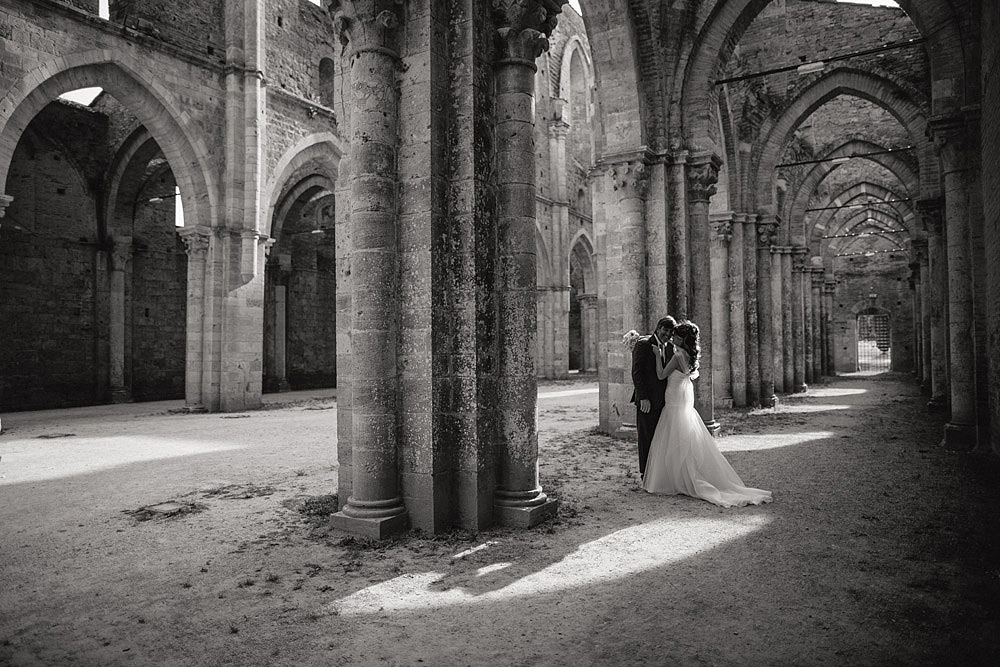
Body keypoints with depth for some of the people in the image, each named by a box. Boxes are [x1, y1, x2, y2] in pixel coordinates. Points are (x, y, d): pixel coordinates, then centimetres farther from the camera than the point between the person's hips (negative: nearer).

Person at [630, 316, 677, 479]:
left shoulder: (670, 347, 12)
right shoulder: (643, 344, -7)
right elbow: (637, 372, -12)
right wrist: (643, 398, -17)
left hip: (664, 401, 6)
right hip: (647, 401, -6)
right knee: (646, 438, 3)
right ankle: (645, 474, 14)